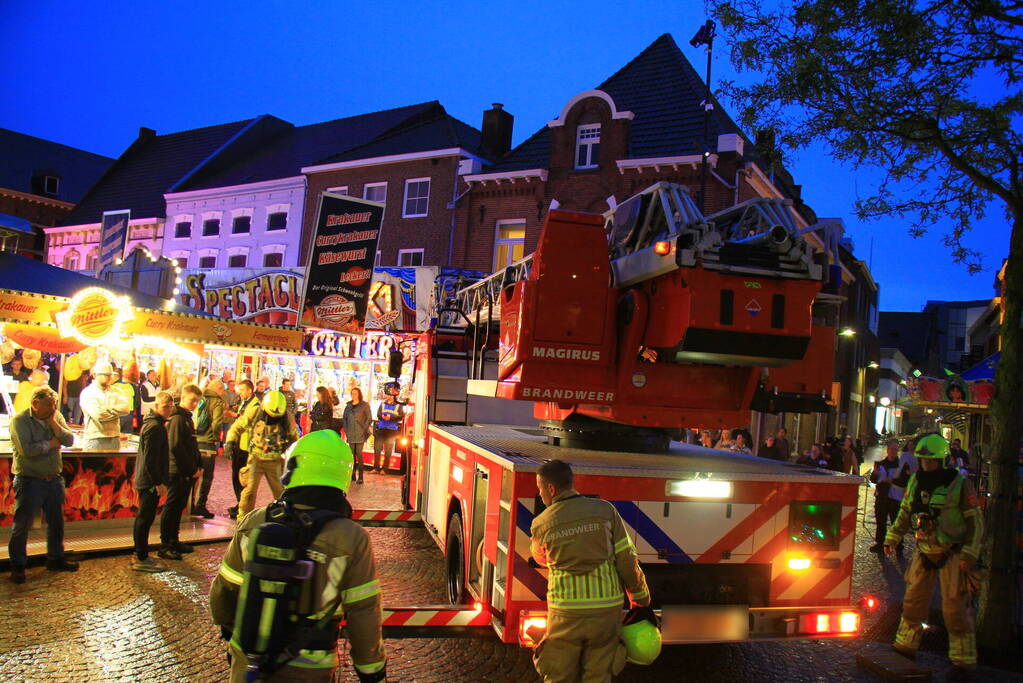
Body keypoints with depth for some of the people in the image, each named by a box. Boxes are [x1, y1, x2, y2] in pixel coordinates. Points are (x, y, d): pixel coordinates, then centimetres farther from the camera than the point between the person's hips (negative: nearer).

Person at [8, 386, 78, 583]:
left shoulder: (56, 417, 4)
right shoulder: (20, 420, -12)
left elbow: (69, 440, -6)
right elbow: (27, 450, -23)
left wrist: (53, 422, -13)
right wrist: (51, 443, -12)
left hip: (54, 478, 6)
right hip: (29, 480, -6)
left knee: (56, 522, 15)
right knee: (22, 525, 2)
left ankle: (56, 559, 30)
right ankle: (17, 566, 14)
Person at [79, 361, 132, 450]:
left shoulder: (115, 391, 14)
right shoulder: (87, 392, -1)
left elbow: (126, 408, -2)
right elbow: (98, 415, -15)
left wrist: (109, 409, -10)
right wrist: (116, 412, -1)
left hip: (114, 438, 4)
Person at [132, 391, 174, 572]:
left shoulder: (152, 423, 14)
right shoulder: (155, 427, -18)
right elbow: (150, 458, -23)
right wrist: (158, 482, -20)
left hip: (144, 480, 11)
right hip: (151, 482, -11)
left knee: (143, 518, 17)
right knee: (145, 519, -3)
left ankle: (139, 555, 27)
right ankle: (142, 559, 3)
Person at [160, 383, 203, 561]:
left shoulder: (187, 418, 16)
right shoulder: (177, 418, -14)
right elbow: (175, 447, -21)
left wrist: (197, 465, 10)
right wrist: (192, 469, -16)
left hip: (187, 473, 9)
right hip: (177, 472, -9)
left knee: (179, 507, 16)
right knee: (172, 507, -3)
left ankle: (174, 541, 25)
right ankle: (165, 546, 4)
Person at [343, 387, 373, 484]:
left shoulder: (364, 405, -1)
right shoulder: (348, 406, 13)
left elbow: (369, 418, -2)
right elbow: (344, 418, 18)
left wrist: (364, 429, -7)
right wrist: (346, 429, 8)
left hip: (360, 434, -4)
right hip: (350, 435, 4)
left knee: (359, 454, -8)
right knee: (352, 454, 7)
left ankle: (360, 477, -5)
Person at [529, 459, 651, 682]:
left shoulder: (541, 524, -4)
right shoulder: (605, 511, -4)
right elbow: (627, 561, -3)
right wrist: (641, 597, 10)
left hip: (565, 613, -1)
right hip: (607, 608, 1)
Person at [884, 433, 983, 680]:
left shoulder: (960, 484, -12)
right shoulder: (915, 481, 3)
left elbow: (975, 522, -9)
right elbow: (905, 513, 15)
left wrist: (970, 554, -15)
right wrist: (892, 539, 10)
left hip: (952, 554, -5)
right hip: (924, 551, 5)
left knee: (955, 608, -2)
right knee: (913, 600, 11)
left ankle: (964, 661, 10)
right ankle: (905, 646, 25)